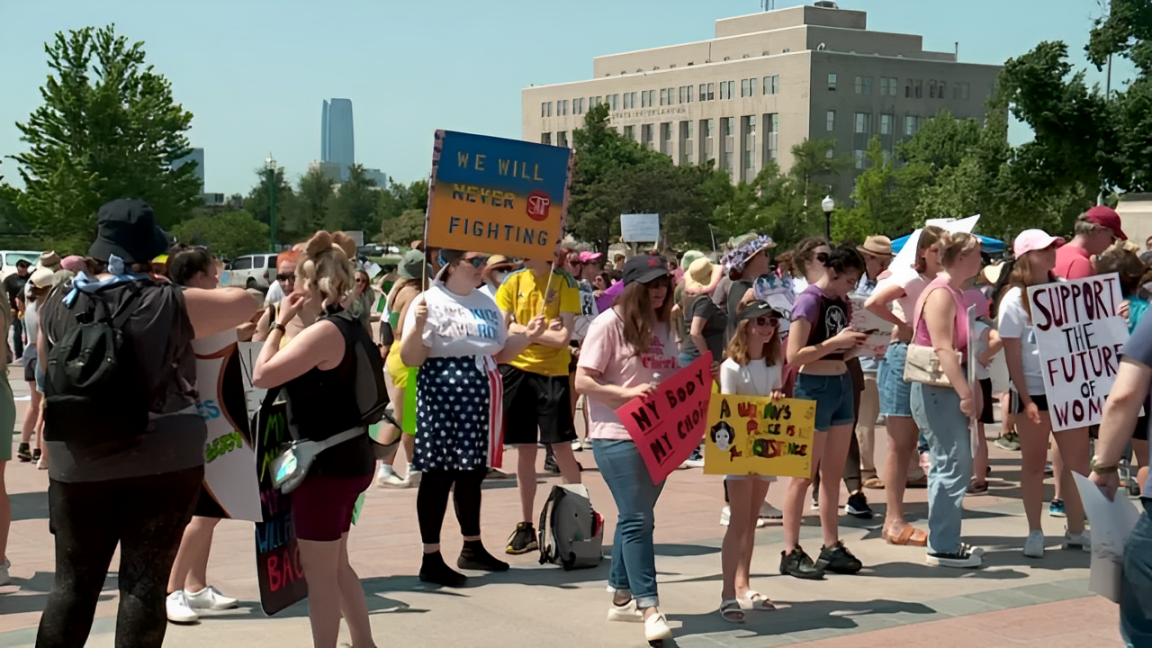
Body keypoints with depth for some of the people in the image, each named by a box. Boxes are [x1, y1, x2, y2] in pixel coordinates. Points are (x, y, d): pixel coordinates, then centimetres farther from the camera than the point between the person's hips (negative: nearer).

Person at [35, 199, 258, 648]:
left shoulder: (57, 305, 2)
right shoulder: (170, 306, -7)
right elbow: (245, 303, 3)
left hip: (78, 465, 3)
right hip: (164, 462, -3)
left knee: (73, 583, 11)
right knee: (144, 582, 2)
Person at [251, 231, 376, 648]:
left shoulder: (324, 332, -20)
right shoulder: (348, 327, 10)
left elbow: (261, 376, -20)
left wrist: (280, 322, -11)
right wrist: (287, 326, 10)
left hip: (327, 464, -10)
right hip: (347, 458, 10)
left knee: (319, 574, 1)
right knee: (336, 565, 22)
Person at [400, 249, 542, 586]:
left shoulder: (486, 303, 15)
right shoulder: (430, 302, -8)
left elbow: (501, 351, 22)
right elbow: (410, 359, -12)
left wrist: (527, 336, 8)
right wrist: (418, 326, -28)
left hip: (481, 400, 7)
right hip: (443, 397, -7)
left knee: (473, 474, 15)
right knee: (439, 475, -4)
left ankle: (473, 548, 27)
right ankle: (431, 559, 1)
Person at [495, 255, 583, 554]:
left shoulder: (564, 283, -5)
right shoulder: (512, 283, 4)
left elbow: (563, 337, -14)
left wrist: (521, 330, -8)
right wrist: (540, 331, -11)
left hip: (553, 373, -3)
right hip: (518, 371, 3)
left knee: (562, 449, -2)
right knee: (524, 451, 9)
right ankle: (526, 527, 17)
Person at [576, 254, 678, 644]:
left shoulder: (662, 326, 14)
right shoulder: (609, 324, -8)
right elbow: (583, 381, -11)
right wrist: (628, 392, -22)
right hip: (618, 437, -7)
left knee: (637, 518, 13)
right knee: (637, 520, -10)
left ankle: (622, 598, 24)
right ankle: (649, 608, -10)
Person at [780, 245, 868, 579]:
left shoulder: (841, 303, 12)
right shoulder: (809, 301, -12)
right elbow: (794, 355, -18)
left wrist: (857, 344, 3)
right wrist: (836, 342, -19)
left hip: (842, 385, 8)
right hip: (814, 388, -8)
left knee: (834, 473, 10)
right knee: (804, 474, -4)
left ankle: (832, 547, 16)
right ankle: (791, 552, 0)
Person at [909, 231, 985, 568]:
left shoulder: (954, 293, 17)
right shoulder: (940, 294, -14)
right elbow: (942, 348, -21)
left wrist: (971, 389, 19)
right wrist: (965, 393, -23)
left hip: (948, 391, 10)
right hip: (937, 390, -10)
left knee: (950, 465, 13)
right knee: (954, 465, -9)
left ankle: (945, 540, 20)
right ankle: (942, 547, -5)